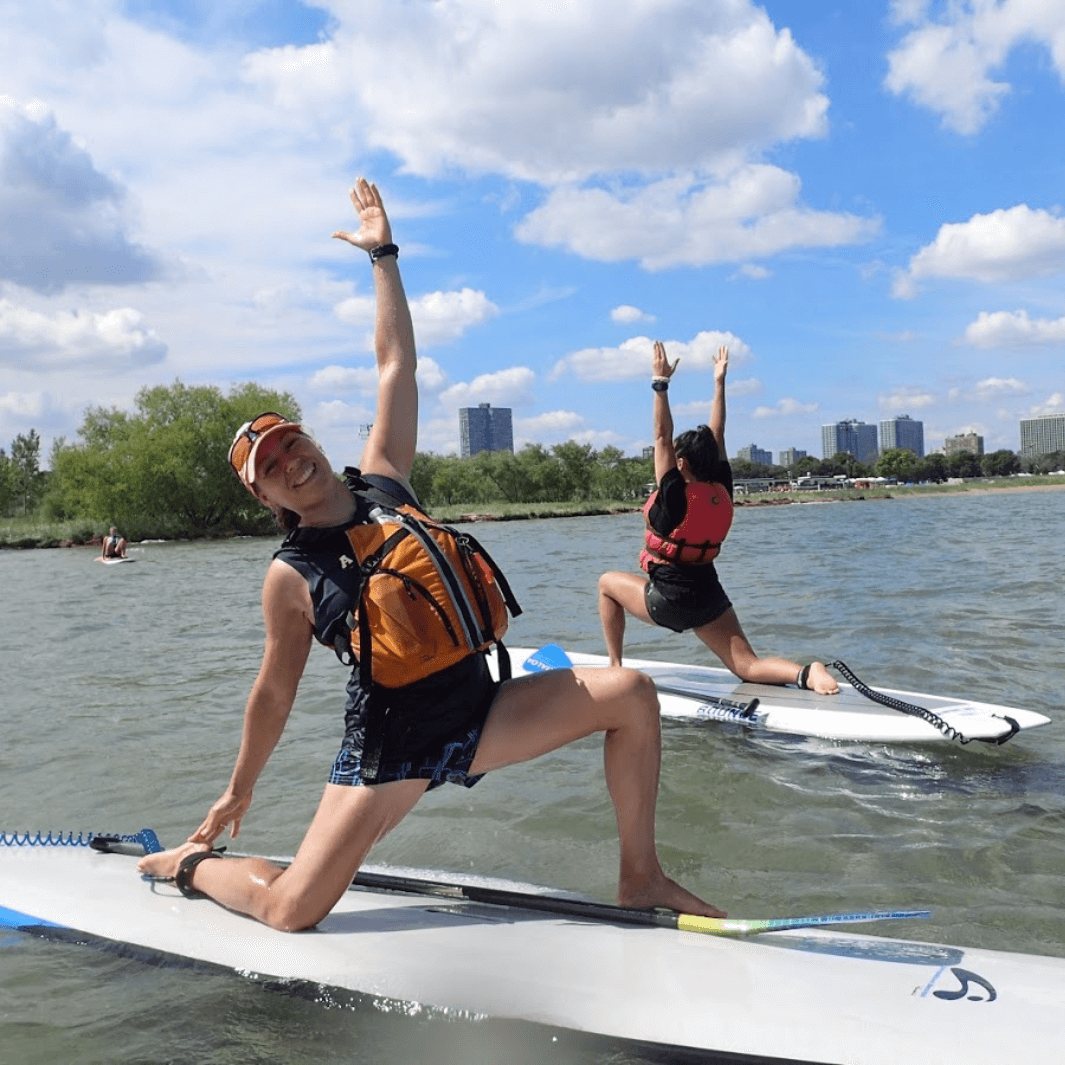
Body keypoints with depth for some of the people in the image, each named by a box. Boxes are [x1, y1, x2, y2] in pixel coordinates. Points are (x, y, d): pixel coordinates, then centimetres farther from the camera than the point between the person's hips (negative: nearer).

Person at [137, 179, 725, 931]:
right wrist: (238, 791, 12)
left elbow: (396, 365, 5)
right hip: (392, 746, -4)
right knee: (288, 911, -11)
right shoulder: (290, 578, -5)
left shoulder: (385, 483, 2)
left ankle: (640, 878, 3)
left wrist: (383, 256, 7)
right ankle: (194, 865, 24)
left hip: (482, 710, 4)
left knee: (629, 693, -10)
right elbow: (275, 694, 5)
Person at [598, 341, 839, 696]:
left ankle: (615, 666, 17)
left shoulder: (675, 494, -16)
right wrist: (719, 383, 13)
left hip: (668, 600, -5)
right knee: (749, 667, 4)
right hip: (710, 598, 5)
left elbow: (662, 437, -14)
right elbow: (717, 438, 8)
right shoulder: (722, 491, -1)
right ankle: (805, 672, -27)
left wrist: (660, 382, -11)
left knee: (608, 582, 20)